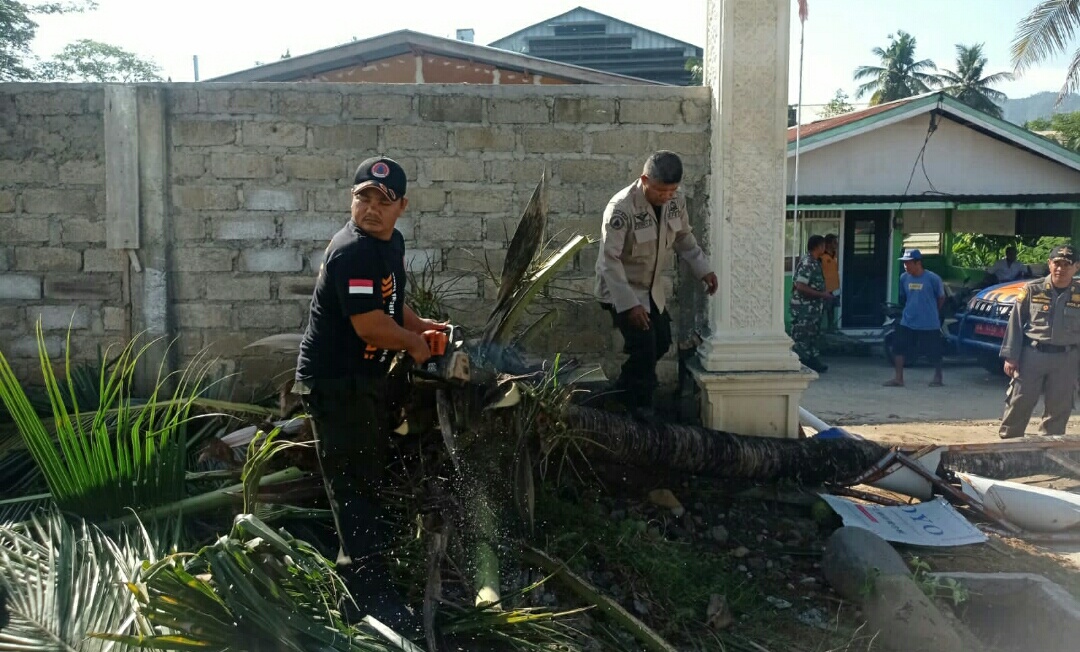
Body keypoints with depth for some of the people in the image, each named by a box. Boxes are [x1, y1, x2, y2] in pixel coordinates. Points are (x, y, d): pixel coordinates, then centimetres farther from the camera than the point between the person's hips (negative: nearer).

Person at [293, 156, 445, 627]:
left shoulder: (391, 242, 6)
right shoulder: (352, 252, -25)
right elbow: (370, 325, -29)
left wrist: (418, 324, 8)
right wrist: (414, 343, -13)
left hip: (366, 376, 11)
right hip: (333, 381, -10)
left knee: (372, 473, 23)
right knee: (353, 482, -8)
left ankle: (355, 565, 42)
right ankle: (374, 593, -4)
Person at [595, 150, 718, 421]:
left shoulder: (676, 201, -10)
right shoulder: (621, 208, -31)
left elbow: (684, 237, 10)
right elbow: (610, 260, -30)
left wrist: (703, 269, -1)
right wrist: (629, 304, -34)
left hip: (652, 287, 8)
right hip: (622, 289, -8)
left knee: (661, 341, 15)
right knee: (644, 347, -10)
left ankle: (625, 389, 36)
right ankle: (639, 404, 13)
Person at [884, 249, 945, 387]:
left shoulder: (932, 278, -14)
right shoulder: (904, 278, -1)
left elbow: (941, 298, 0)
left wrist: (930, 311, 9)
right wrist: (911, 309, 14)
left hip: (929, 324, -4)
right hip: (907, 323, 4)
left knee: (934, 352, 10)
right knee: (899, 349, -5)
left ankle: (938, 377, 31)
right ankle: (898, 378, 3)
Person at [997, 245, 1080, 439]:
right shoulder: (1032, 289, -2)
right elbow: (1016, 323, 0)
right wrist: (1011, 356, -5)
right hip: (1032, 354, -1)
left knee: (1058, 408, 8)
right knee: (1019, 402, 2)